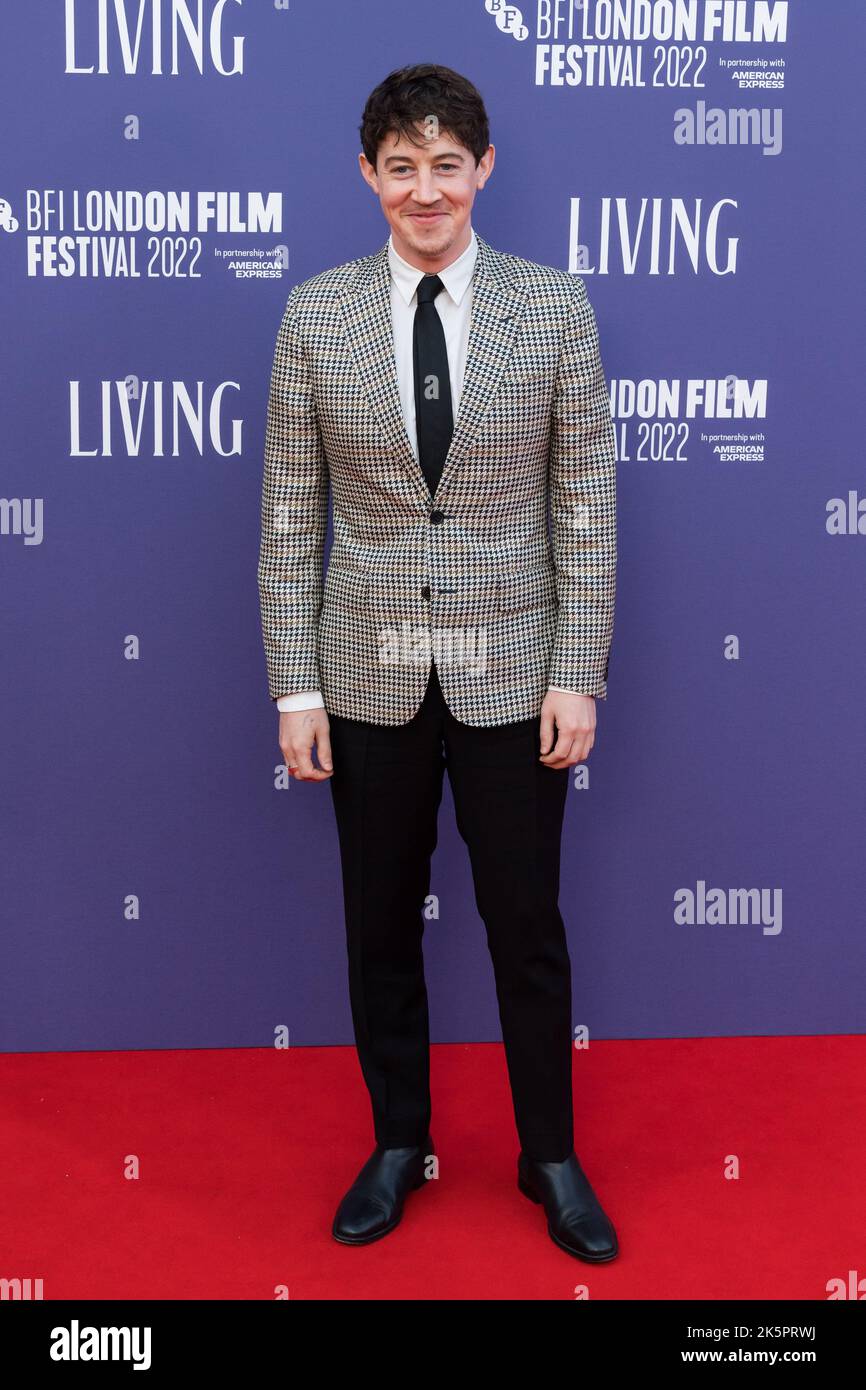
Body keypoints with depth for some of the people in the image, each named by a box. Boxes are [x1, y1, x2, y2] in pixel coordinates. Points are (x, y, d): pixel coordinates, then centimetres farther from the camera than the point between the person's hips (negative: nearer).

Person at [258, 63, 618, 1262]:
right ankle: (399, 1143, 35)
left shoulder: (556, 306, -2)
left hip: (510, 672, -1)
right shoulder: (316, 314, -1)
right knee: (380, 925, 14)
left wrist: (577, 676, -6)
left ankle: (550, 1156, 31)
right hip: (371, 676, 1)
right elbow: (290, 514, 0)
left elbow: (586, 505, -2)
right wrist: (296, 686, -4)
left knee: (528, 926, 10)